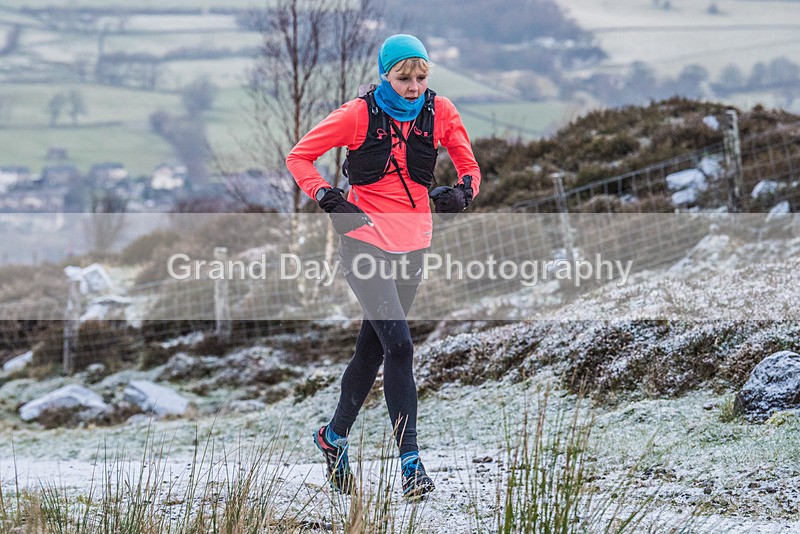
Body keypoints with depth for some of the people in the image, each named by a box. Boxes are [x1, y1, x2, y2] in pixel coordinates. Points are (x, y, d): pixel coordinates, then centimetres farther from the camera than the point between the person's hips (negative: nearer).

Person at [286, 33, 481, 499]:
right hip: (366, 239, -4)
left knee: (372, 348, 14)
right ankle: (411, 460, -17)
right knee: (399, 344, -17)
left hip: (412, 243, 4)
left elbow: (470, 166, 10)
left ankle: (335, 436, 35)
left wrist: (462, 192, -12)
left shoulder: (440, 112, 0)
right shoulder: (359, 115, -9)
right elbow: (299, 157, -2)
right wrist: (329, 199, -15)